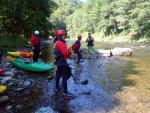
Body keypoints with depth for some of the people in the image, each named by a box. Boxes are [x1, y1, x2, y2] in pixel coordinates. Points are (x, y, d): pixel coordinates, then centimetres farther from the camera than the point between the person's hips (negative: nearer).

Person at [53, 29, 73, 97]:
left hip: (59, 61, 11)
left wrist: (68, 52, 2)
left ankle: (57, 88, 34)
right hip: (62, 62, -11)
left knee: (58, 74, 20)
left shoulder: (57, 43, 12)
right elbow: (65, 52, -31)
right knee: (65, 77, -5)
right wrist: (69, 51, -12)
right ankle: (65, 92, 2)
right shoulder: (60, 43, -21)